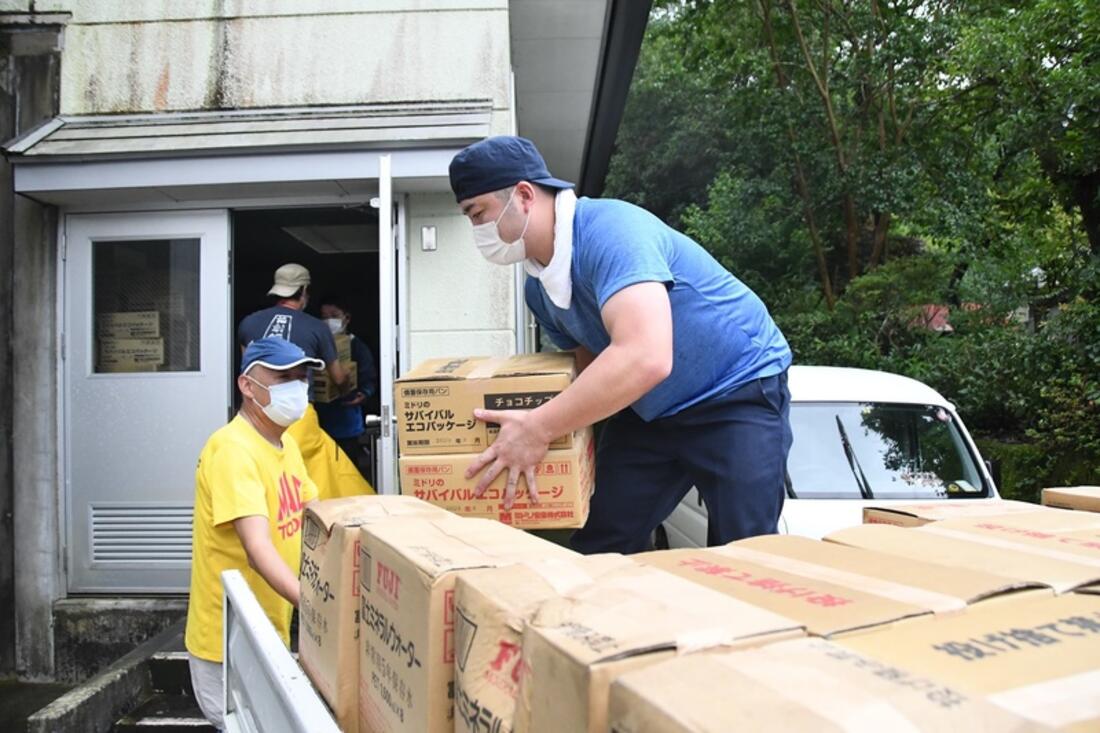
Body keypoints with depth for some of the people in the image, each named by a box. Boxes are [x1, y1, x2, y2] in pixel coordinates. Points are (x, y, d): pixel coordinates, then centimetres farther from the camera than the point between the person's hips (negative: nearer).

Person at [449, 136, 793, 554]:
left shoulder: (608, 230, -28)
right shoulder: (538, 287, 0)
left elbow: (645, 358, -40)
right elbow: (590, 364, 8)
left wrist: (538, 429, -35)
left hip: (740, 391, -7)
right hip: (648, 410, 8)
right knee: (598, 549, 4)